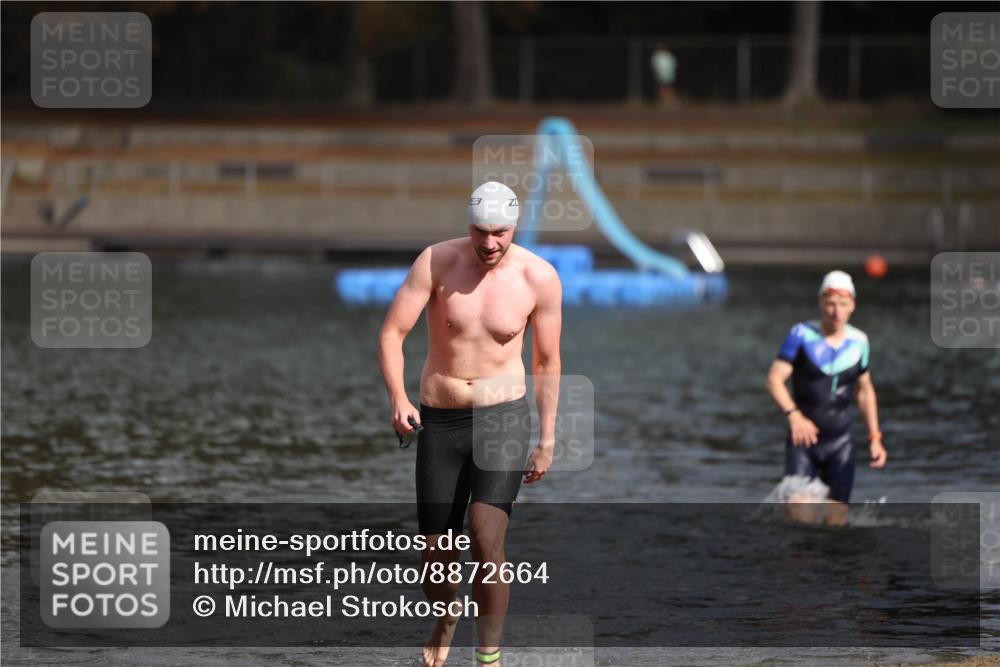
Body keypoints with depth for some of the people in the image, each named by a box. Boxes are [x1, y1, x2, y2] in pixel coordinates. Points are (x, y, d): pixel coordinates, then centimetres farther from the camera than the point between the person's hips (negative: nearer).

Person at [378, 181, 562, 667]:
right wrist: (398, 399, -25)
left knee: (487, 537, -22)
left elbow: (546, 362, 5)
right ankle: (444, 624, 39)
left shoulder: (540, 277, -6)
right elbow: (391, 334, -9)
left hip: (503, 415, -1)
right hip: (439, 421, 1)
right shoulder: (437, 261, -9)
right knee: (437, 554, 7)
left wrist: (547, 439, 6)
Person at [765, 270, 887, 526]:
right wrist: (793, 414, -29)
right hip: (803, 440, -3)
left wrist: (875, 438, 11)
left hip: (840, 444, 3)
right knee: (799, 517, -16)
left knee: (836, 521, -4)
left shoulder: (858, 342, 5)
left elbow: (865, 390, 18)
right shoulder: (802, 335, -6)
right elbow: (775, 379, -12)